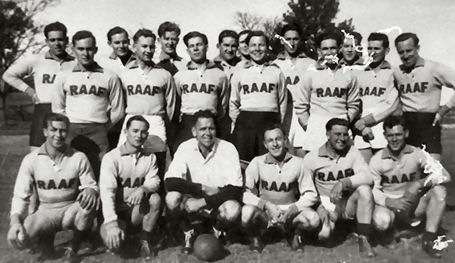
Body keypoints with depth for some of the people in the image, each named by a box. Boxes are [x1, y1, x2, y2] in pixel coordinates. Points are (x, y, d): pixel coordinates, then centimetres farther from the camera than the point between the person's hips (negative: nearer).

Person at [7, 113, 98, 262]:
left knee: (90, 200, -34)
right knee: (18, 238, -29)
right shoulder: (31, 160, -7)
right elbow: (20, 196, -6)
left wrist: (90, 190, -30)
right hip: (46, 211, 0)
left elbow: (91, 185, -3)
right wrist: (15, 221, -24)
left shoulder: (79, 158, -8)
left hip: (72, 208, 0)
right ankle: (46, 238, 10)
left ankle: (75, 245, -3)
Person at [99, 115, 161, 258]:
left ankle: (146, 240, -5)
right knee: (113, 240, -29)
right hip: (116, 210, -2)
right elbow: (107, 191, -25)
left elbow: (154, 182, -9)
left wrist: (143, 189, -35)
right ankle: (125, 232, 10)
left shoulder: (150, 157, 1)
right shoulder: (111, 157, -14)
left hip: (138, 209, 3)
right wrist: (111, 223, -38)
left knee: (155, 198, -28)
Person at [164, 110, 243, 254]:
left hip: (218, 204, -1)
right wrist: (203, 188, -24)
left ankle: (218, 231, 4)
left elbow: (235, 189, -19)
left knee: (233, 210, -34)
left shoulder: (228, 149, -13)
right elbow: (170, 181, -20)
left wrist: (203, 202, -25)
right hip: (193, 202, 1)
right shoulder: (185, 148, -10)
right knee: (172, 197, -29)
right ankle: (189, 232, 2)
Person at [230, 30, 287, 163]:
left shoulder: (277, 72, 13)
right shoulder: (239, 74, 13)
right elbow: (233, 103, 15)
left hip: (270, 123, 0)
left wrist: (278, 124, 7)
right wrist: (238, 123, 7)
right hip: (245, 123, 0)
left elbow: (282, 101, 14)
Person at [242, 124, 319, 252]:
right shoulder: (257, 162, -6)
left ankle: (295, 233, 8)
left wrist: (293, 209, -20)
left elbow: (311, 194, -4)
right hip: (264, 211, -1)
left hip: (290, 211, 1)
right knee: (246, 212, -34)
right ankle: (255, 236, 2)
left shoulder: (298, 163, -4)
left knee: (313, 219, -28)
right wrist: (266, 205, -25)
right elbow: (245, 192, -12)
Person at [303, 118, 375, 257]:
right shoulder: (311, 158, -5)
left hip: (348, 204, 1)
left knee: (364, 189, -29)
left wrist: (343, 183, -32)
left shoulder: (352, 153, -1)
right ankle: (328, 221, 10)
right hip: (324, 205, -1)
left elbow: (368, 177, -17)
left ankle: (364, 240, -19)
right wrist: (321, 209, -18)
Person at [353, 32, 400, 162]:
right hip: (361, 131, 3)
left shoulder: (392, 73, 5)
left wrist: (364, 120, -6)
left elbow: (391, 106, -3)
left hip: (383, 128, -3)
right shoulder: (360, 75, 16)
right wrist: (362, 126, -6)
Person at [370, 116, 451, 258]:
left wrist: (419, 184, -29)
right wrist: (389, 201, -28)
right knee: (381, 221, -35)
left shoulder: (417, 154, -6)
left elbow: (444, 175, -15)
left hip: (414, 205, 2)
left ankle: (429, 239, -15)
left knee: (439, 190, -23)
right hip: (389, 205, -1)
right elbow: (372, 189, -9)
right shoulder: (377, 160, -7)